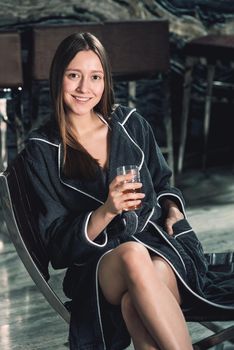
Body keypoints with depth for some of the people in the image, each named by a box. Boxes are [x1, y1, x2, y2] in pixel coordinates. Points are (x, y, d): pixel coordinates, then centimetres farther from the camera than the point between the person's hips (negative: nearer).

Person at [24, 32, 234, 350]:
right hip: (99, 264, -1)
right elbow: (58, 240, -1)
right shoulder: (42, 149, 2)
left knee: (135, 304, -35)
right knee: (132, 255, -39)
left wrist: (173, 210, 0)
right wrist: (106, 211, -18)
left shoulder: (130, 123, 9)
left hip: (161, 241, 2)